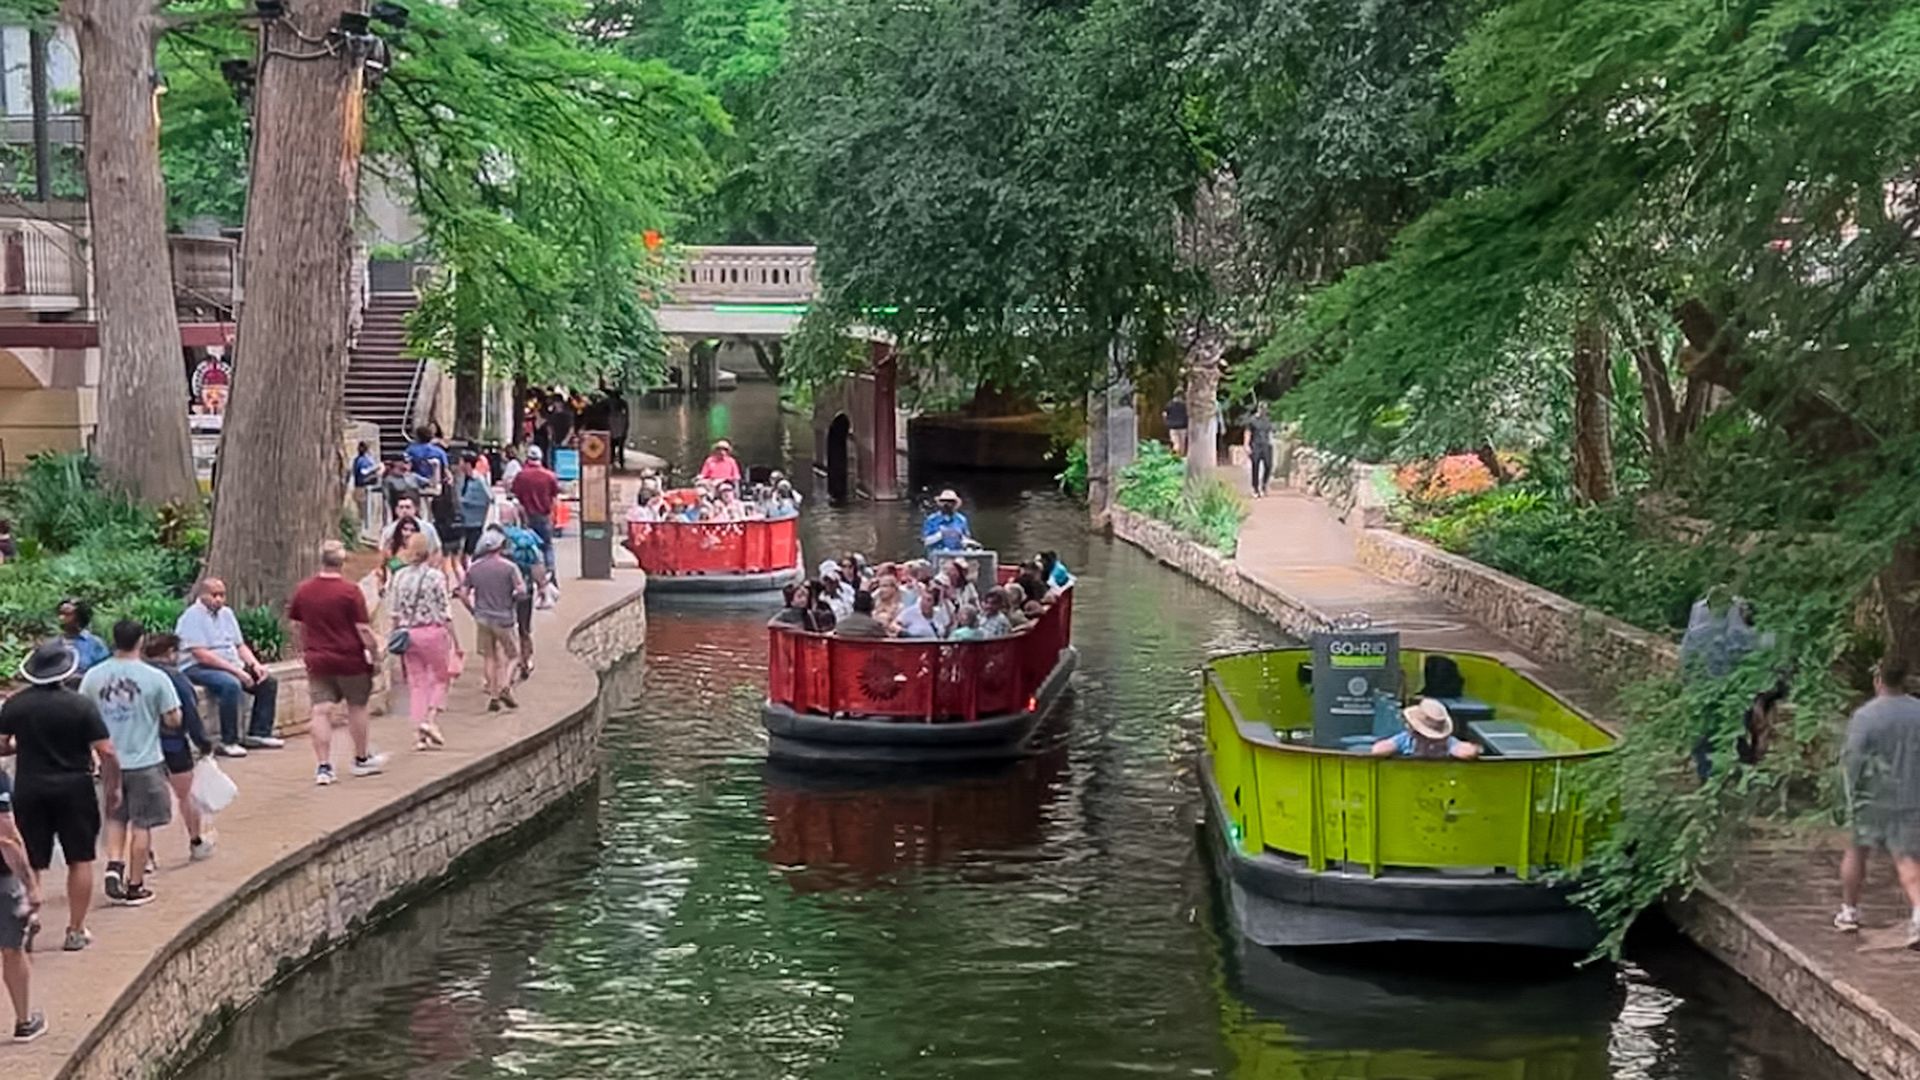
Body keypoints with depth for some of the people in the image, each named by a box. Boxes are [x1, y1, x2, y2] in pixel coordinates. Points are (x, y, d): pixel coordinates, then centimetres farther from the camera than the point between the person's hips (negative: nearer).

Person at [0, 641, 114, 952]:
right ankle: (76, 931, 11)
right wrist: (112, 786, 2)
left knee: (29, 865, 10)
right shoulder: (81, 705, -10)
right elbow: (106, 753, -12)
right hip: (74, 788, -2)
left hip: (29, 789, 2)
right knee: (80, 861, 9)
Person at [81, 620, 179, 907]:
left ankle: (114, 864, 1)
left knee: (116, 818, 21)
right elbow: (173, 720, -10)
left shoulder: (94, 676, -4)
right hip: (145, 762, -3)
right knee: (141, 824, 6)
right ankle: (135, 886, 11)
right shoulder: (155, 678, -13)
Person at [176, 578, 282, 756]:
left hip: (231, 666, 9)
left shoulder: (226, 613, 14)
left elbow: (240, 646, 18)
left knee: (268, 682, -1)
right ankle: (228, 743, -29)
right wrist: (236, 670, -24)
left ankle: (259, 734, 3)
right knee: (230, 685, -35)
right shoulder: (193, 616, -12)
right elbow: (200, 654, -21)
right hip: (198, 668, -9)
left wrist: (255, 664, -4)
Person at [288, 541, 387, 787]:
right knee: (357, 708, 14)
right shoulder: (350, 591, -14)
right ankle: (362, 759, 27)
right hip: (350, 660, -3)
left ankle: (323, 766, -7)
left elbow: (296, 625, 11)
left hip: (317, 659, 3)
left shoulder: (302, 590, 0)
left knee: (320, 711, 1)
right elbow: (363, 629, -15)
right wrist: (375, 652, -2)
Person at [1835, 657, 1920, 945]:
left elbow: (1853, 760, -13)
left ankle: (1849, 911, 26)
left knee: (1857, 850, 16)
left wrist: (1852, 797, -4)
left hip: (1873, 797, -2)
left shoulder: (1865, 716, -13)